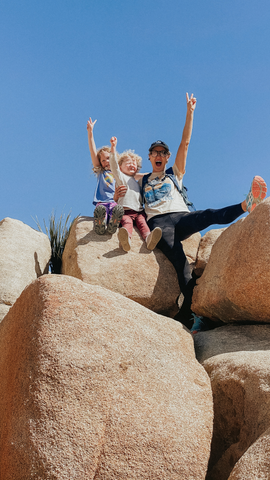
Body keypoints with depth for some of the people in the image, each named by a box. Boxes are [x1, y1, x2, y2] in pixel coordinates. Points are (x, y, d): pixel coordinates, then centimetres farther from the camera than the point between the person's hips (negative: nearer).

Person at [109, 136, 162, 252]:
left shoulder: (137, 180, 33)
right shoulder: (121, 176, 16)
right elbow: (114, 165, 1)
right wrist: (113, 147, -10)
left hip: (139, 211, 4)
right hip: (125, 211, -4)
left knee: (142, 222, -26)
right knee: (127, 222, -33)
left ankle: (149, 238, -57)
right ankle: (126, 239, -64)